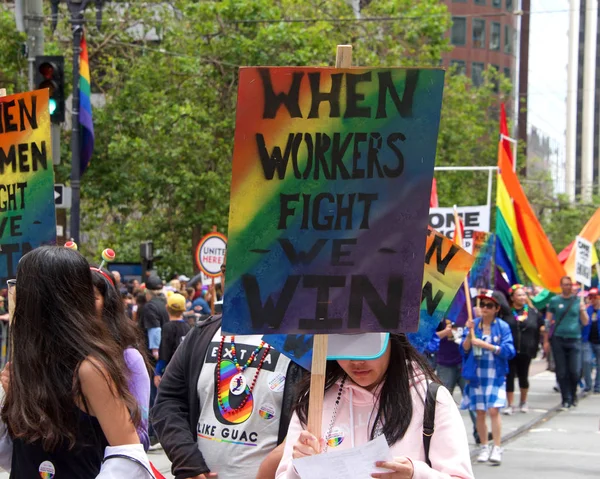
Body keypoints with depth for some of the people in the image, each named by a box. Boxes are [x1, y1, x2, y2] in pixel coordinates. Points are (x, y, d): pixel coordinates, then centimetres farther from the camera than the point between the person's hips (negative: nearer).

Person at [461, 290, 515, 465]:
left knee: (494, 410, -13)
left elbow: (509, 351, -11)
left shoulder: (502, 327, -3)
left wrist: (486, 345, -18)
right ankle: (484, 447, 16)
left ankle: (497, 448, -12)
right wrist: (470, 333, -16)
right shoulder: (473, 324, 5)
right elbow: (464, 349, 0)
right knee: (480, 412, 6)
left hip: (496, 375, -3)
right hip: (476, 375, 3)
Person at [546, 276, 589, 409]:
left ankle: (573, 393, 19)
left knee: (575, 371, -6)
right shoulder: (554, 301, 6)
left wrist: (582, 310, -7)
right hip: (558, 339, 0)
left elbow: (585, 322, 11)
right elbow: (548, 321, 9)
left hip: (574, 339, 0)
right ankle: (566, 399, 10)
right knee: (561, 372, 0)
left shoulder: (578, 301, 8)